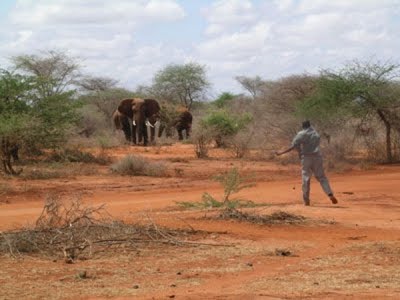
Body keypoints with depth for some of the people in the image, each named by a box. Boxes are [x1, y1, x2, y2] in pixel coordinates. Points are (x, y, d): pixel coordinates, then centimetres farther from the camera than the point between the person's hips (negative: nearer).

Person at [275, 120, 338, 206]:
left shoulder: (301, 134, -3)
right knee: (322, 177, 9)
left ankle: (306, 200, 0)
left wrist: (281, 153, -8)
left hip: (306, 158, -3)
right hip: (317, 157, 3)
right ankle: (330, 195, -6)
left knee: (306, 179, 2)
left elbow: (294, 146, -9)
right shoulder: (316, 134, 13)